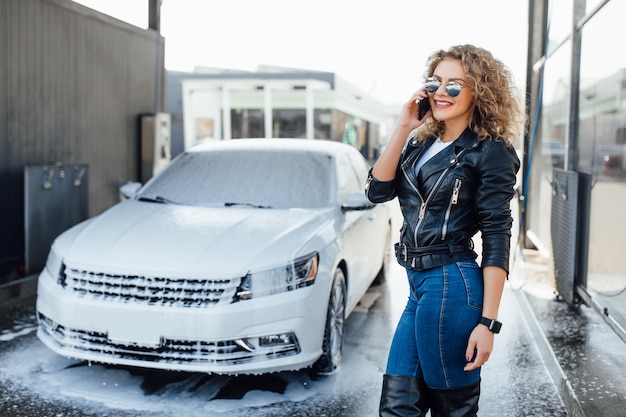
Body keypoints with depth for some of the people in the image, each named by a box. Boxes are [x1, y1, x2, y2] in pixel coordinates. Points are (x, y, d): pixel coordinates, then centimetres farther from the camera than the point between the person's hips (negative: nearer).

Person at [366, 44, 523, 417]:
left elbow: (497, 238, -11)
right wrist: (402, 128, -3)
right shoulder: (421, 143, 12)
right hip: (419, 283, 7)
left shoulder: (489, 152, -7)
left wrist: (488, 322, -15)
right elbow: (378, 191, 3)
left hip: (452, 286, -7)